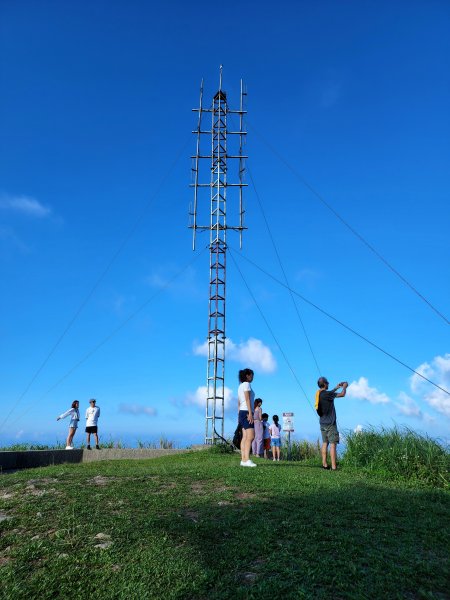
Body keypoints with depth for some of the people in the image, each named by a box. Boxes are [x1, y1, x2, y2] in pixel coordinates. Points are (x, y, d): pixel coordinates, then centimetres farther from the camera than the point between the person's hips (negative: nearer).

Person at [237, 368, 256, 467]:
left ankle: (243, 460, 0)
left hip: (242, 412, 9)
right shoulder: (246, 384, -5)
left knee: (245, 437, 4)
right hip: (246, 412, -9)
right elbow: (247, 399, -15)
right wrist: (250, 413, -19)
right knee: (250, 437, -15)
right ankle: (247, 460, -22)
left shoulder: (240, 386, 21)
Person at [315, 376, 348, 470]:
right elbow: (342, 394, -12)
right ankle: (333, 466, -7)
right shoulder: (326, 394, -19)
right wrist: (344, 387, 6)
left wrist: (336, 388, 29)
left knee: (324, 443, 11)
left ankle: (324, 464, 14)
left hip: (323, 423, 8)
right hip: (330, 423, -8)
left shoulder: (319, 394, 6)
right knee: (332, 444, -6)